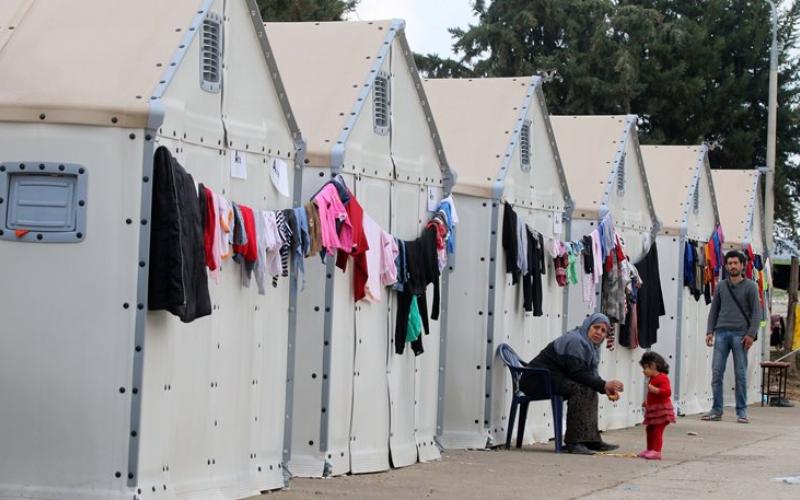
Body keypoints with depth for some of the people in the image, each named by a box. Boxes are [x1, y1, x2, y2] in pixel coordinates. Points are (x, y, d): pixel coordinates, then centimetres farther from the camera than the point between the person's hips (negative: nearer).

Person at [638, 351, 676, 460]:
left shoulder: (662, 378, -17)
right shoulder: (652, 379, 16)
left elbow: (667, 391, -29)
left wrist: (654, 389, -34)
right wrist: (647, 402, 21)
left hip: (661, 410, -11)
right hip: (653, 410, 11)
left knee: (657, 431, -12)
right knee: (650, 430, 15)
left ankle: (656, 451, -12)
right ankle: (650, 449, 23)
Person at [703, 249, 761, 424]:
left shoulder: (750, 286, 3)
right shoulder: (721, 286, 12)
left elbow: (756, 312, -1)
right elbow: (714, 310, 15)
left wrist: (751, 334, -10)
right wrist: (710, 331, 5)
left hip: (740, 334, -3)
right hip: (722, 332, 3)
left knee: (740, 373, 0)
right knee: (717, 372, -1)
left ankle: (741, 411, 5)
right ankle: (716, 410, 4)